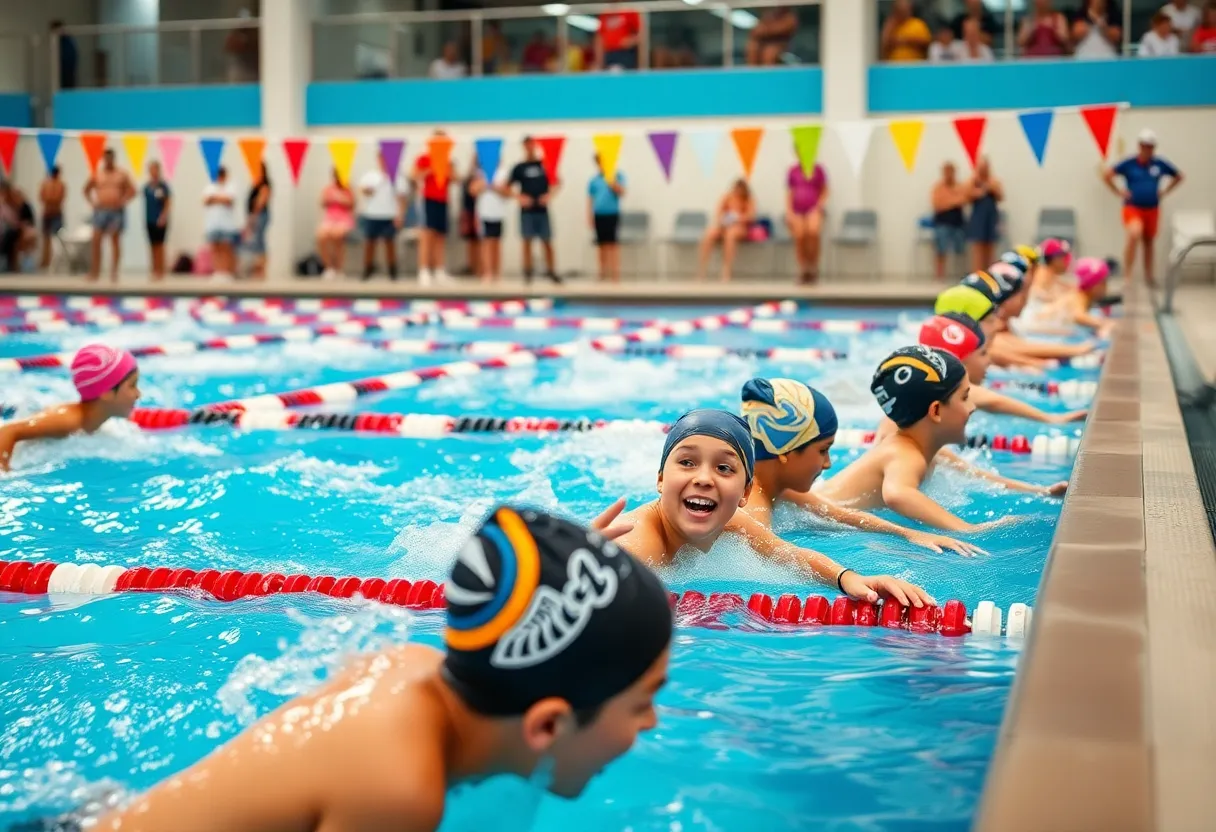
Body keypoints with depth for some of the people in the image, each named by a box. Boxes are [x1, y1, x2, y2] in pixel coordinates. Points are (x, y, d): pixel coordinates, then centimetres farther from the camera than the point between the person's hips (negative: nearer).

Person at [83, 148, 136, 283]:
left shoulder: (122, 174, 2)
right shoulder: (96, 175, 5)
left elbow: (132, 191, 3)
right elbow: (87, 190, 17)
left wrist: (123, 201, -9)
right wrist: (92, 202, 3)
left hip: (117, 212, -1)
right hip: (101, 211, 1)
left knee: (115, 240, 2)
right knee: (96, 240, -7)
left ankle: (114, 271, 6)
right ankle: (95, 271, -1)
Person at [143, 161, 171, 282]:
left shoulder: (163, 185, -9)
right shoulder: (147, 186, 6)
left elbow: (169, 202, -9)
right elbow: (146, 203, 13)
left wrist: (163, 217, -14)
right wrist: (145, 218, 10)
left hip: (160, 221, -5)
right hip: (150, 220, 5)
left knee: (159, 245, -3)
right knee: (153, 246, 9)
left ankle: (161, 271, 3)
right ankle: (155, 271, 15)